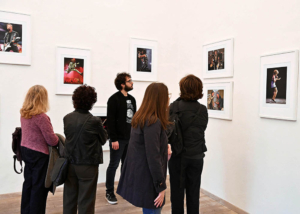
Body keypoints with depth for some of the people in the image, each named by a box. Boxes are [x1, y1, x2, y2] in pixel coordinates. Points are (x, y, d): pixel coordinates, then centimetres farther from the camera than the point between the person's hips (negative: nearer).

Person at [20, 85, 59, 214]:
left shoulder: (23, 114, 2)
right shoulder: (41, 116, -22)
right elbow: (52, 140, -20)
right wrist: (60, 140, 1)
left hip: (25, 150, 8)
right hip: (39, 154, -8)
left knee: (28, 183, 18)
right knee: (39, 187, 5)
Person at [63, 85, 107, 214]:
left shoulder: (67, 118, -5)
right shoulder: (94, 121, -18)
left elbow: (68, 136, 6)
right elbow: (103, 140, -3)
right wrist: (100, 129, 15)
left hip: (70, 164, 5)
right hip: (88, 165, -4)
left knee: (69, 199, 17)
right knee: (85, 201, 8)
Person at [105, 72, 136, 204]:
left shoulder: (132, 99, 13)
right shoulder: (114, 99, -11)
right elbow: (110, 121, -15)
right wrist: (113, 139, -18)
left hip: (130, 138, 7)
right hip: (118, 139, -7)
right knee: (114, 165, 2)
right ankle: (109, 192, 15)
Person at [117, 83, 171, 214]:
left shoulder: (140, 118, 9)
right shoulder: (153, 122, -21)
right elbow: (153, 157, -23)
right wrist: (161, 186, -18)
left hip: (139, 176, 9)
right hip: (147, 180, -9)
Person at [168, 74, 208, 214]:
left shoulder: (174, 107, -14)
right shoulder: (203, 110, -3)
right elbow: (202, 128, 5)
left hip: (178, 155, -3)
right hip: (196, 156, 3)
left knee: (177, 192, 11)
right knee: (193, 193, 14)